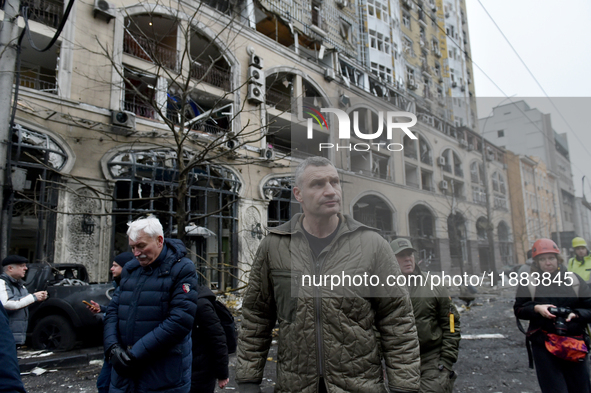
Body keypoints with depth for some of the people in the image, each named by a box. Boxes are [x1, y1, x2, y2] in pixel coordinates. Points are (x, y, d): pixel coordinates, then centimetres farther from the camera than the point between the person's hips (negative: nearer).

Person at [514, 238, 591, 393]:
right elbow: (518, 310, 4)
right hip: (543, 344, -2)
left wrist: (577, 314, -14)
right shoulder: (528, 282, 0)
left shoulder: (574, 279, 4)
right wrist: (536, 309, -14)